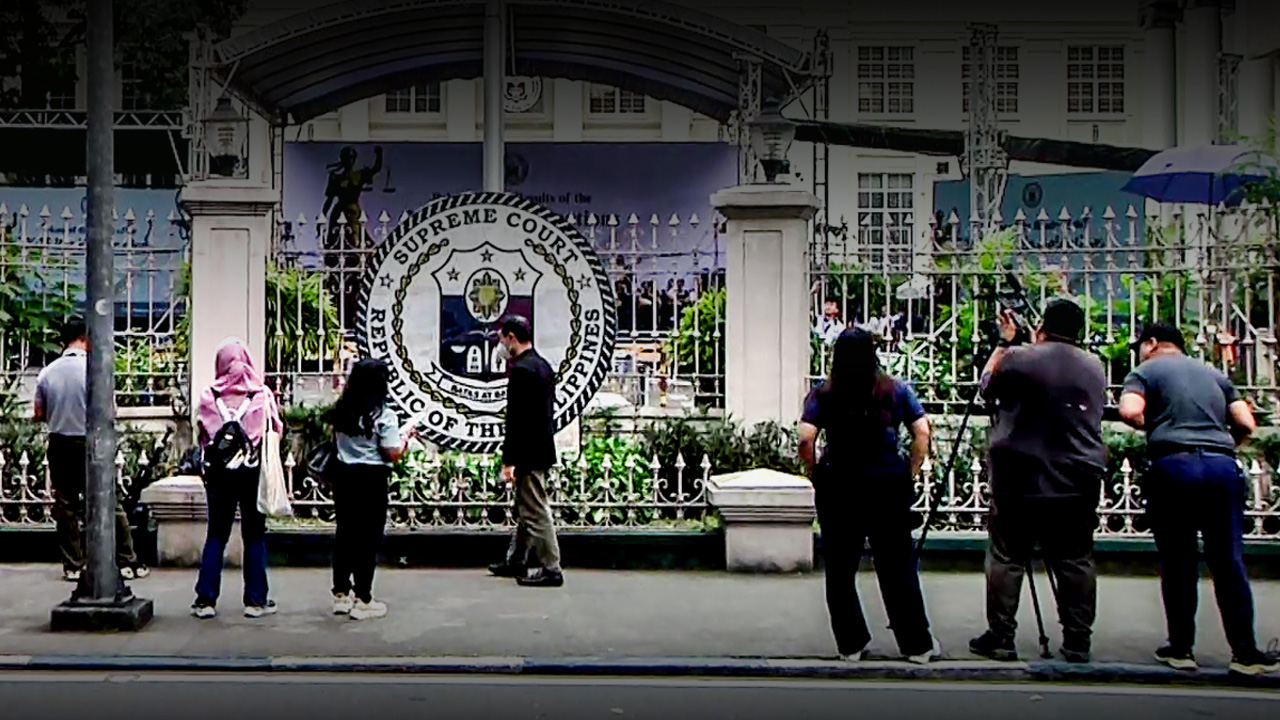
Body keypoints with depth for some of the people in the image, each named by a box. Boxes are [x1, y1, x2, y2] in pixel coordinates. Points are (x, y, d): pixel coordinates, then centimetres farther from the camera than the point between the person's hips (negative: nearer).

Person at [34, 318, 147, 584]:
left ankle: (72, 566, 14)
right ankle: (127, 562, 8)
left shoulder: (47, 373, 0)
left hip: (59, 445, 3)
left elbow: (38, 414, 6)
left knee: (65, 505, 10)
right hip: (90, 444, -3)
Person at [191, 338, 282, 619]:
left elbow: (201, 437, 3)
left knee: (216, 534, 11)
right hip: (253, 471, -1)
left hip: (219, 472, 1)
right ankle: (256, 600, 11)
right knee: (254, 535, 8)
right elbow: (276, 431, 0)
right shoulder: (262, 395, -9)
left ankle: (205, 599, 11)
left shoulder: (208, 396, -6)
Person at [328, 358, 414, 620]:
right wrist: (405, 438, 2)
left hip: (343, 475, 6)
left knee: (344, 534, 14)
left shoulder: (341, 411, 4)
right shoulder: (384, 415, -15)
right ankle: (362, 601, 7)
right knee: (368, 539, 2)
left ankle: (341, 594, 23)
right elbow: (392, 455, -14)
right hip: (371, 480, -6)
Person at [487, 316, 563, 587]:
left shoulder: (521, 371, -18)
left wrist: (509, 461, -20)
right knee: (525, 509, 19)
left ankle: (550, 568, 1)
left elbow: (516, 420, -21)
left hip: (529, 453, -10)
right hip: (543, 449, 10)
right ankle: (516, 561, 30)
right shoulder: (543, 366, 12)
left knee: (536, 512, -4)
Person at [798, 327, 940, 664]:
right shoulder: (896, 390, 3)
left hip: (837, 488, -1)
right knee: (898, 569, 10)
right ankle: (917, 645, 17)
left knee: (840, 571, 12)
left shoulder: (823, 394, -2)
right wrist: (911, 473, 5)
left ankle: (851, 645, 18)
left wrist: (814, 475, 2)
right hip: (889, 486, 1)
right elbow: (922, 433, -2)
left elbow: (805, 439, -12)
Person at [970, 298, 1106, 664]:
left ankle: (1000, 637, 6)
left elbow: (987, 387, 8)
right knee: (1076, 562, 9)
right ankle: (1078, 642, 13)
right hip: (1079, 483, 4)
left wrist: (1004, 342, 19)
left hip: (1020, 482, -4)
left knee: (1006, 559, 4)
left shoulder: (1019, 359, -8)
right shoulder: (1095, 367, 9)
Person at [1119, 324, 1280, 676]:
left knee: (1178, 561, 5)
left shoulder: (1146, 371, 9)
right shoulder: (1215, 374, 23)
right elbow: (1246, 424, 13)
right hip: (1223, 466, 4)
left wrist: (1151, 425, 12)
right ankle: (1245, 651, 9)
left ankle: (1181, 648, 10)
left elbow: (1130, 411, -9)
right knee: (1229, 561, 7)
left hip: (1174, 465, -3)